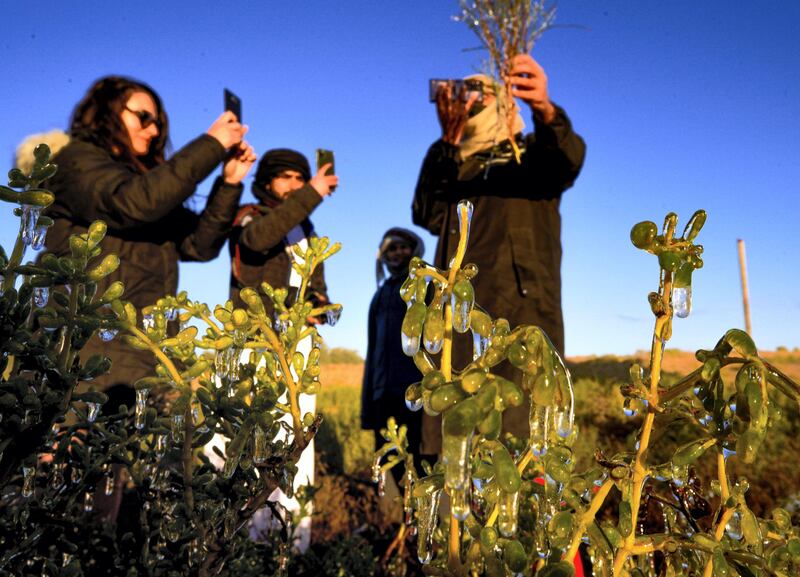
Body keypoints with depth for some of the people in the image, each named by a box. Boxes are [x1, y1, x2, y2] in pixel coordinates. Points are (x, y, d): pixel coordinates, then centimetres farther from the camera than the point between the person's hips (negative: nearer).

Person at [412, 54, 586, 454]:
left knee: (522, 438, -12)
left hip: (523, 312, -3)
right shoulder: (453, 169, 24)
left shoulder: (531, 155, 17)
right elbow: (428, 216, 4)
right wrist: (449, 141, -7)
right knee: (444, 447, -3)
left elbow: (568, 159, -8)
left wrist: (546, 111, -29)